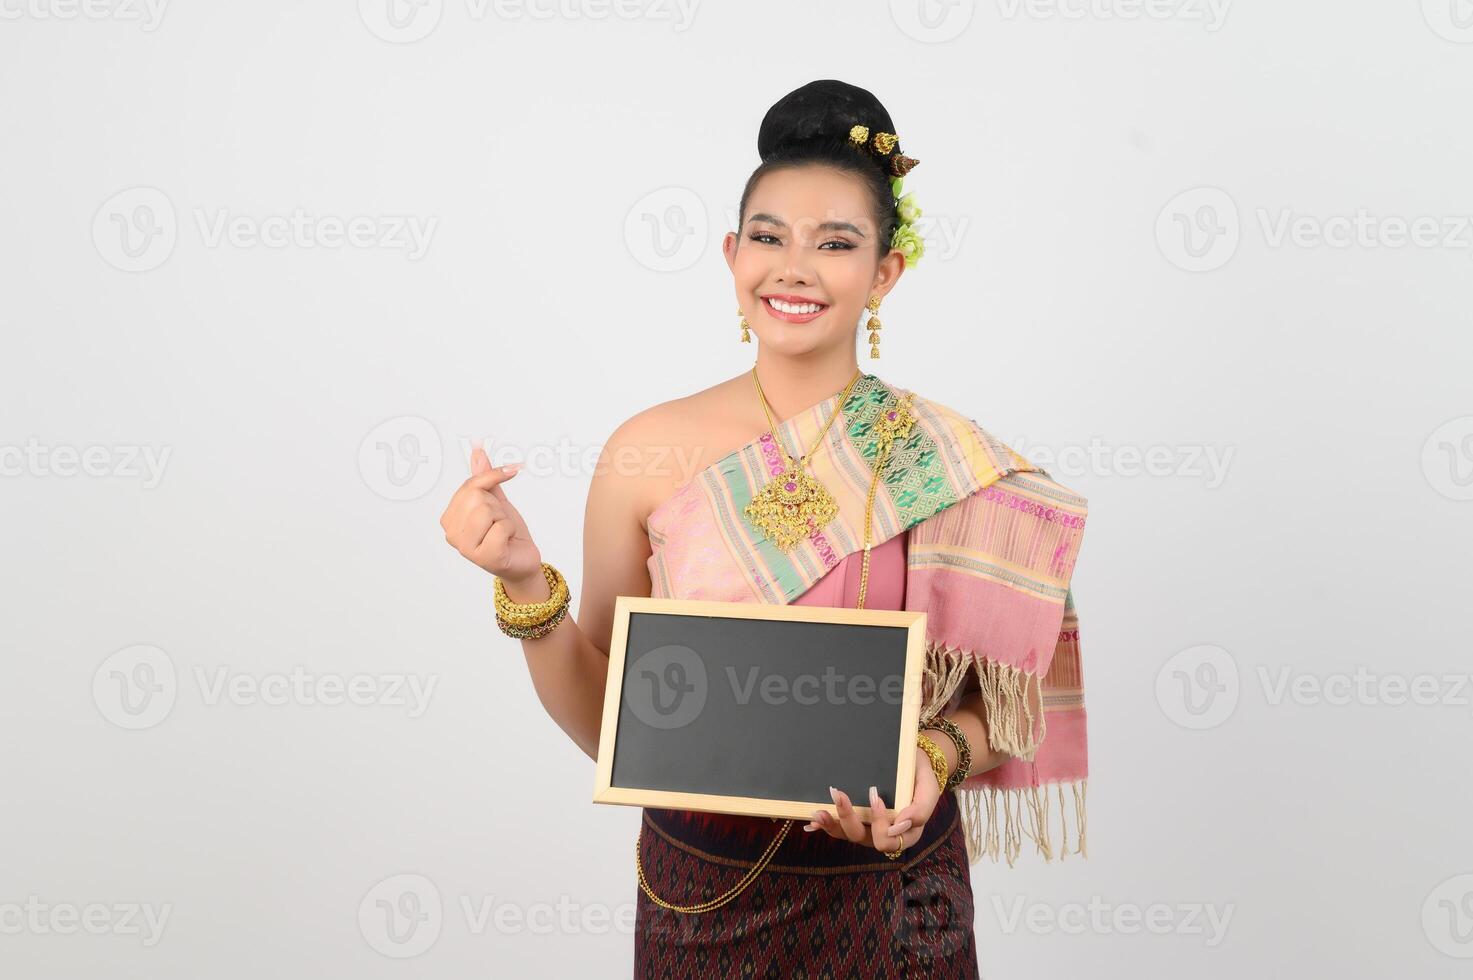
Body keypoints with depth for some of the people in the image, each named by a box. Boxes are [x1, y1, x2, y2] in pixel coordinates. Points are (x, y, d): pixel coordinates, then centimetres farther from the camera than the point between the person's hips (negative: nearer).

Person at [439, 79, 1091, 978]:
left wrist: (935, 756, -18)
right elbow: (605, 725, -1)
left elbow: (1001, 699, 2)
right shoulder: (649, 454, -7)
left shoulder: (955, 463, -7)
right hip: (702, 894, 0)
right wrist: (526, 586, -16)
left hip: (893, 895, 0)